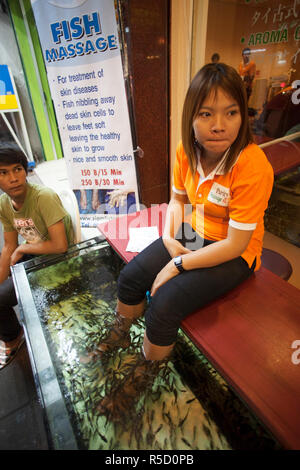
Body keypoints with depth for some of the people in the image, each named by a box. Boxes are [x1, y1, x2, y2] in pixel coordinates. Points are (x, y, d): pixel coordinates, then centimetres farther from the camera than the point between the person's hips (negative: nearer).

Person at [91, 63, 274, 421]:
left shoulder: (253, 167, -26)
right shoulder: (186, 151, -7)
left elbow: (235, 244, -24)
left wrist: (177, 265, -21)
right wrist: (169, 239, -9)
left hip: (234, 254, -5)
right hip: (194, 233, 6)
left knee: (164, 304, -19)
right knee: (130, 277, -3)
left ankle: (141, 377, 15)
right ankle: (118, 336, 31)